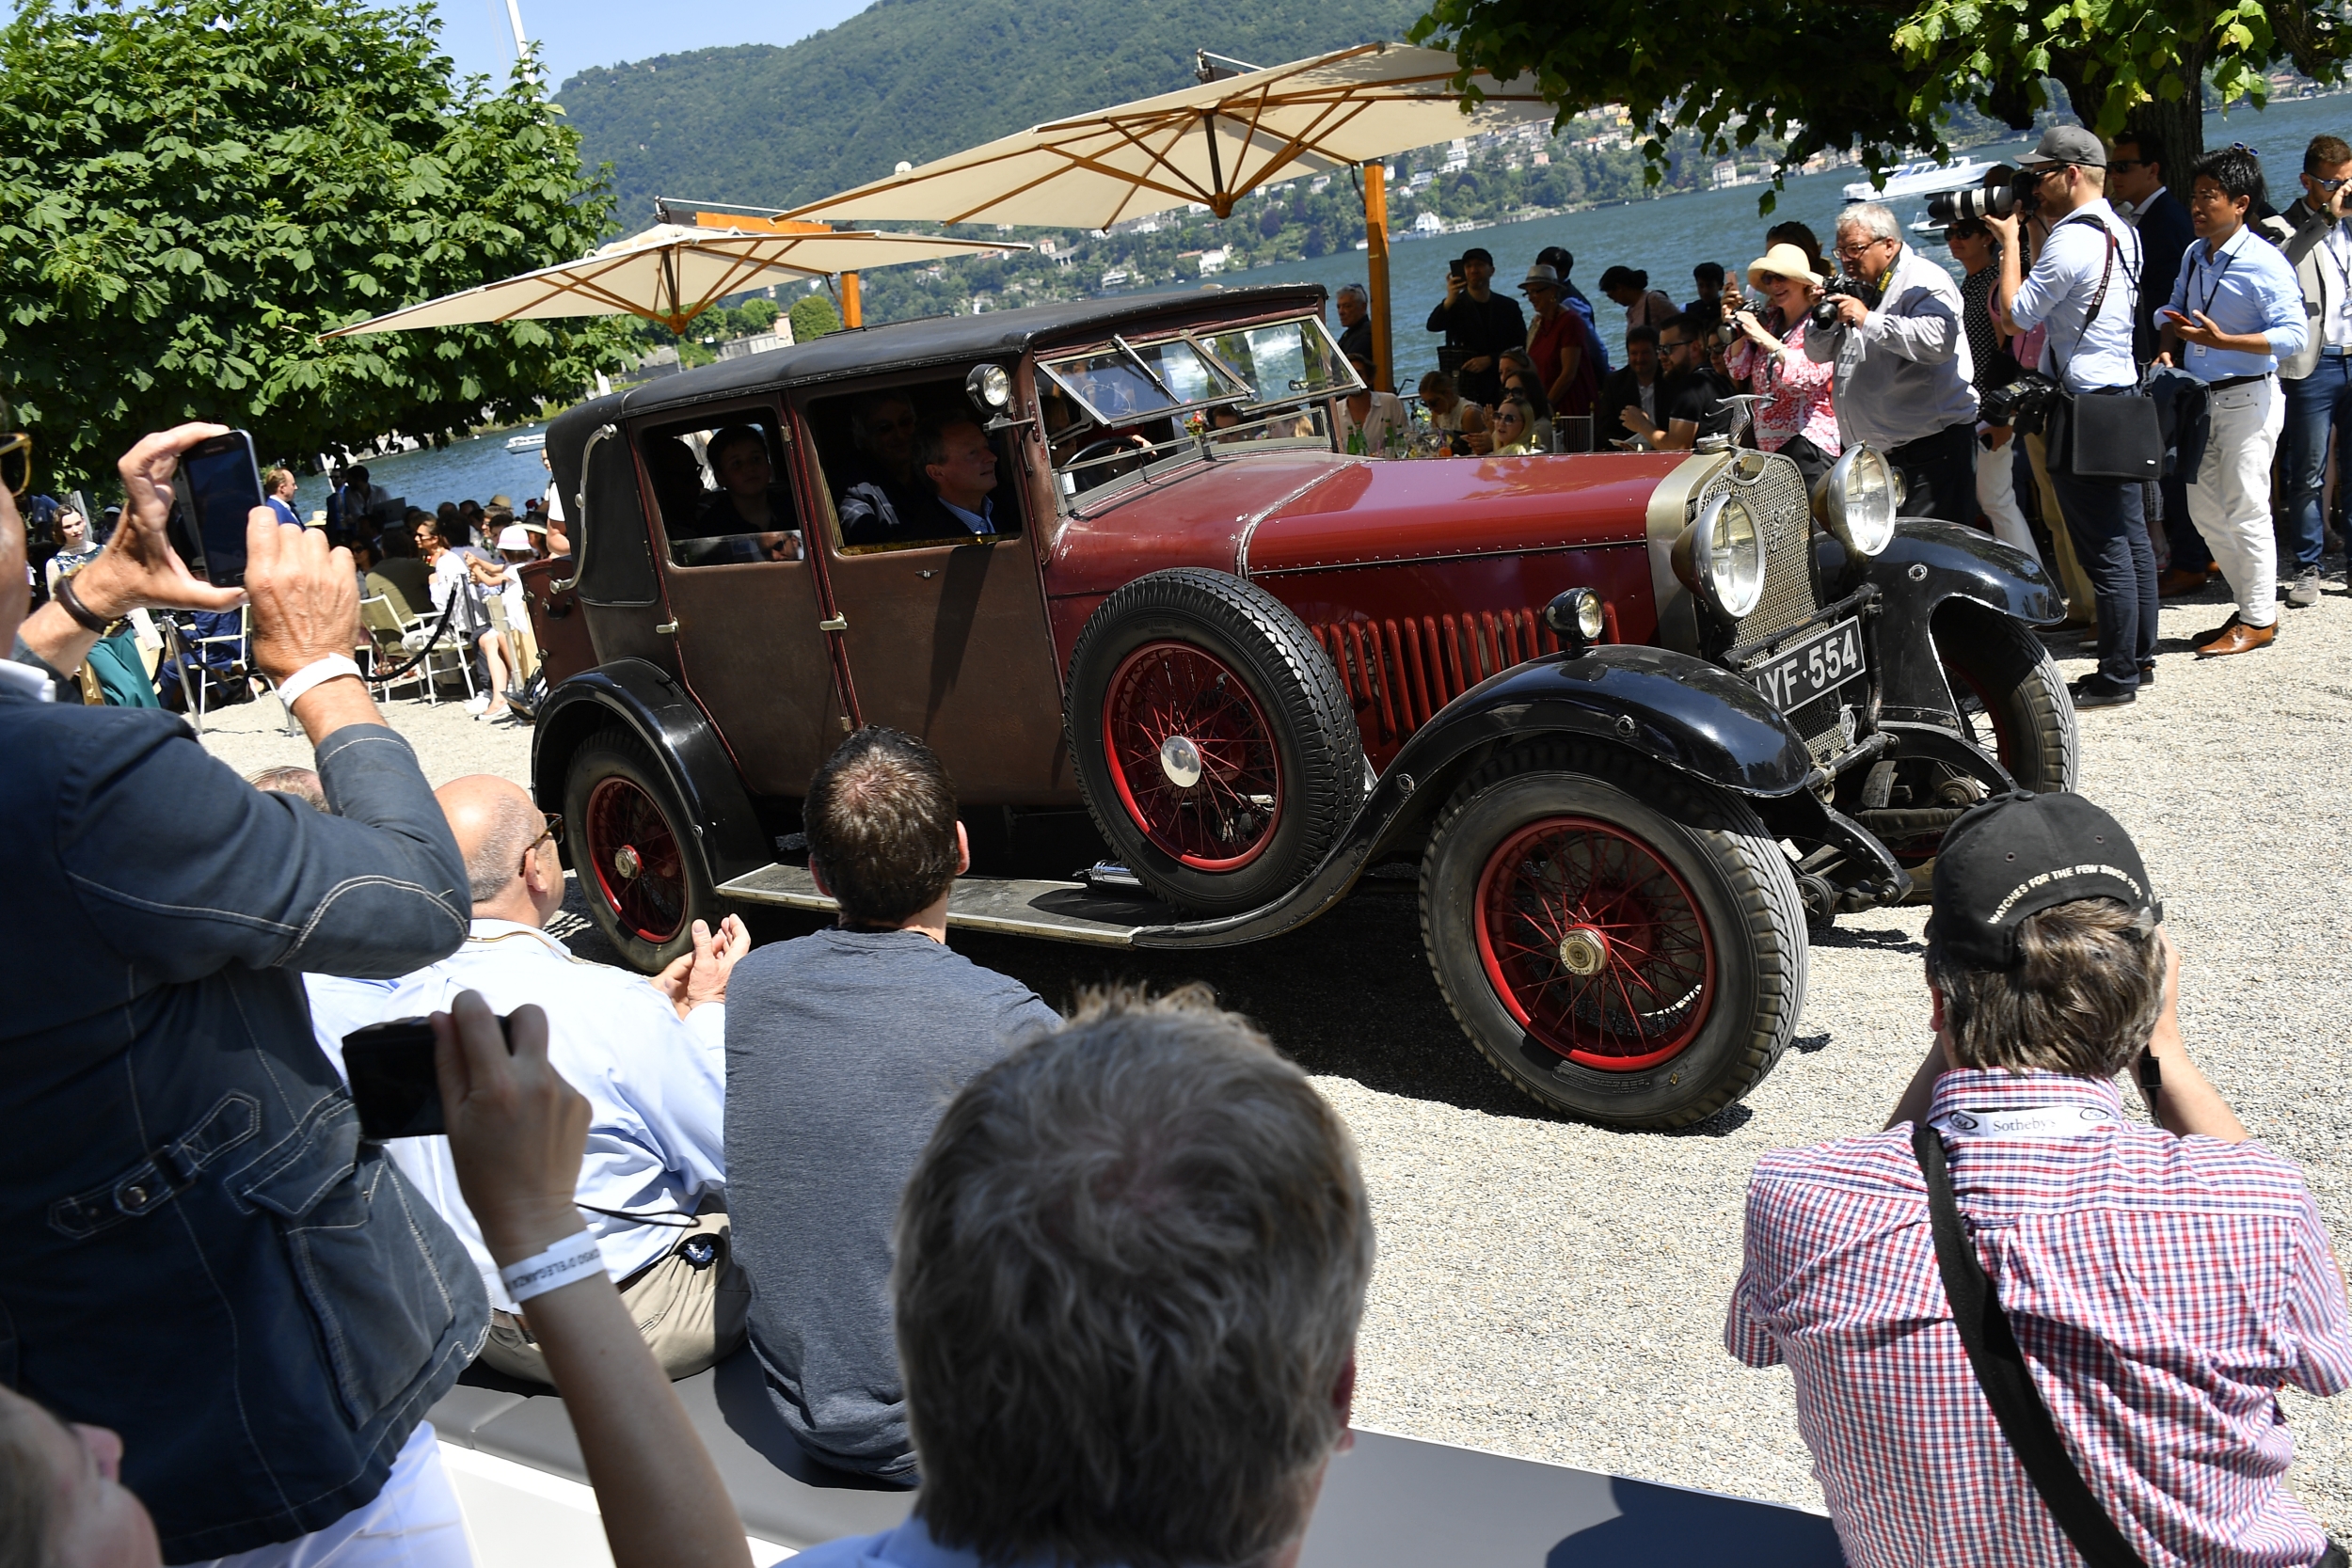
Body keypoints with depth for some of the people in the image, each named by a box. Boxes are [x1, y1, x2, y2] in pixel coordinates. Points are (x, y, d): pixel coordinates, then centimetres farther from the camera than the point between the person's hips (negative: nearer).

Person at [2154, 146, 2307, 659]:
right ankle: (2254, 606, 25)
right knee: (2205, 508, 12)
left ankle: (2259, 621, 9)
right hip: (2203, 398, 8)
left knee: (2246, 510, -3)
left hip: (2249, 398, -8)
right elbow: (2174, 310, 24)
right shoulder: (2193, 257, 9)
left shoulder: (2265, 263, -14)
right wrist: (2169, 349, 5)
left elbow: (2293, 334, -18)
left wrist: (2222, 340, -27)